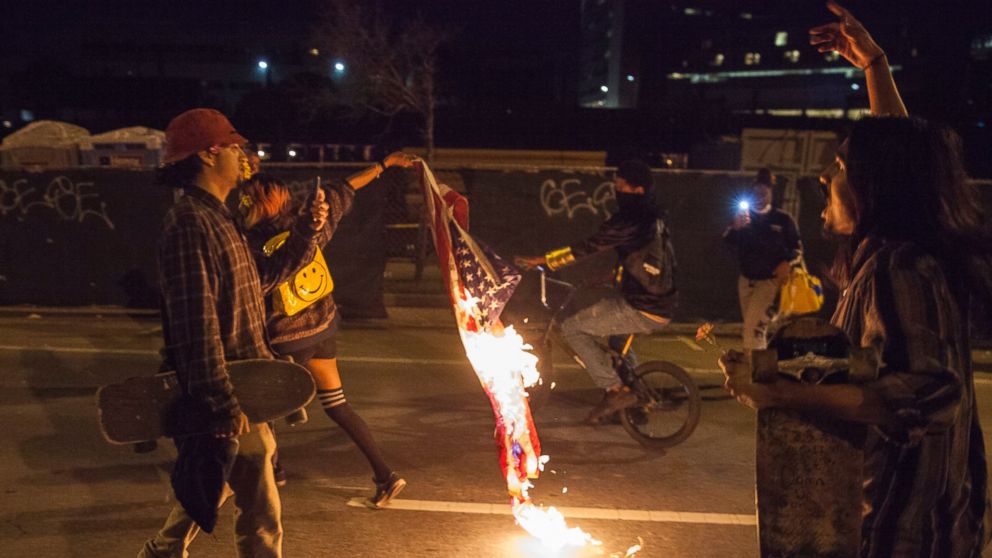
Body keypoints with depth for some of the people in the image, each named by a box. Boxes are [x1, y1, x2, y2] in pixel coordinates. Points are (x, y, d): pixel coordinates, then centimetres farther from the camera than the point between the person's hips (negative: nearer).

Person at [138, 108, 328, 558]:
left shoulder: (217, 218, 12)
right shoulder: (189, 224, -20)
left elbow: (263, 278, 22)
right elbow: (198, 325, -25)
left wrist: (306, 231, 13)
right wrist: (225, 406, -26)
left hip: (241, 386, 10)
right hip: (229, 394, -10)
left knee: (214, 486, 26)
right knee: (261, 512, 1)